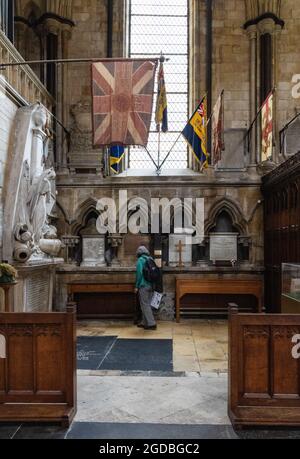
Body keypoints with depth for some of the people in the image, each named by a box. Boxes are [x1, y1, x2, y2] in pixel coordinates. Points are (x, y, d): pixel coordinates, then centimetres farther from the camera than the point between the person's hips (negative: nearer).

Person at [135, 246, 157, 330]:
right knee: (147, 304, 14)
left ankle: (151, 324, -2)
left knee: (145, 305, -1)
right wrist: (153, 285, 18)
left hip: (143, 286, -7)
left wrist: (137, 286, -7)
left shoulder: (140, 260, -8)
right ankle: (144, 323, 23)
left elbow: (139, 273, -14)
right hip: (151, 286, 7)